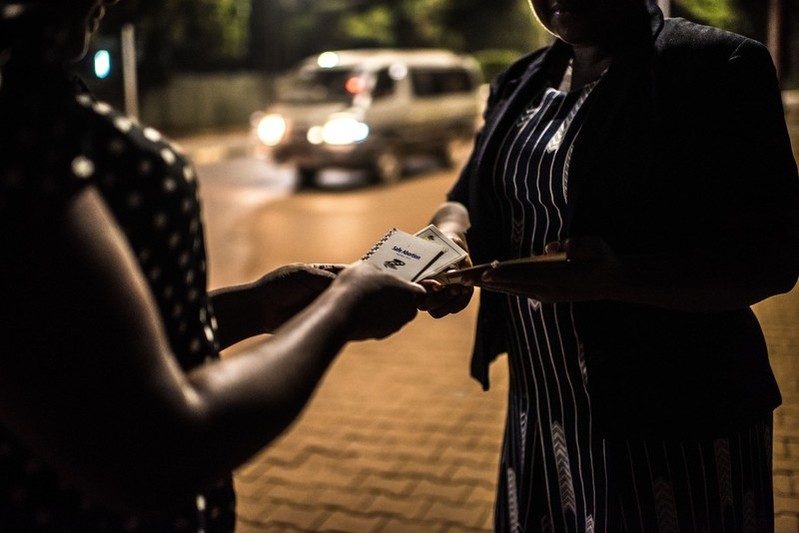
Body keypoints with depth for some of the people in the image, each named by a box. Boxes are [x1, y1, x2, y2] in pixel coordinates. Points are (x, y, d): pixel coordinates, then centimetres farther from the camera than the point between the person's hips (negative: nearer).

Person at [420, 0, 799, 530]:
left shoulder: (717, 67, -11)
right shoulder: (521, 84, 10)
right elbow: (465, 201, 14)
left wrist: (615, 278, -33)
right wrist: (451, 234, -10)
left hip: (674, 417, -6)